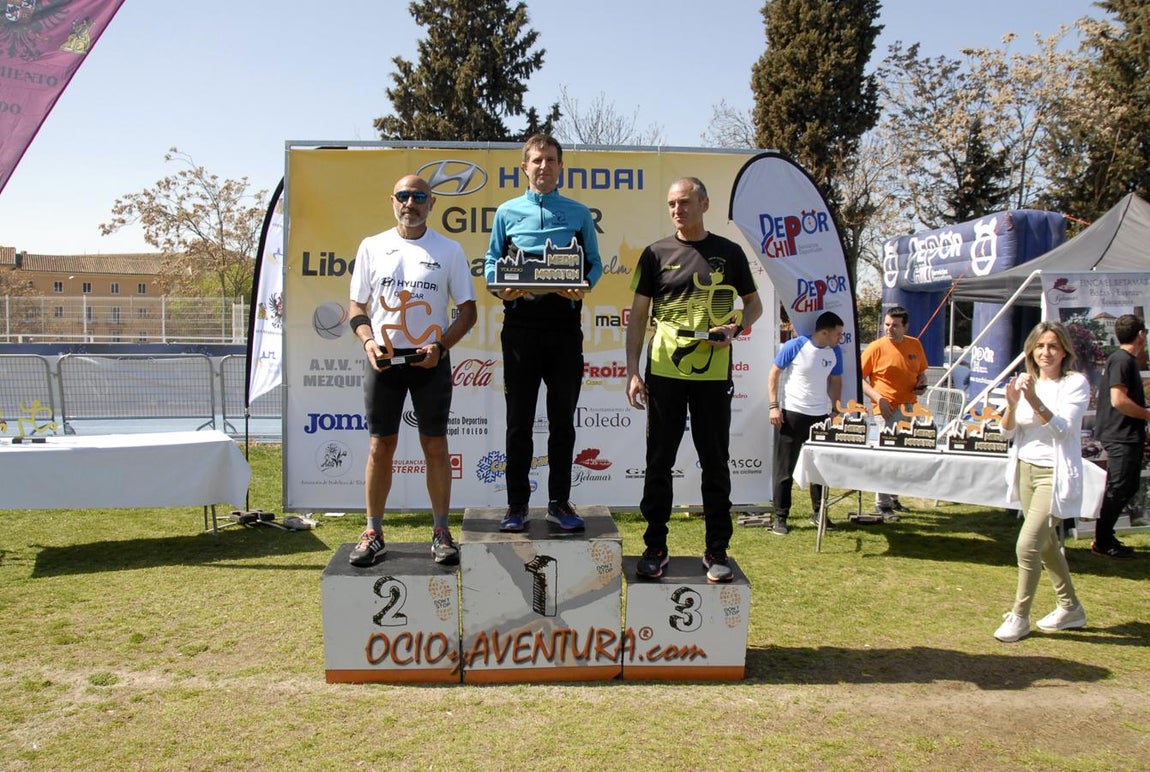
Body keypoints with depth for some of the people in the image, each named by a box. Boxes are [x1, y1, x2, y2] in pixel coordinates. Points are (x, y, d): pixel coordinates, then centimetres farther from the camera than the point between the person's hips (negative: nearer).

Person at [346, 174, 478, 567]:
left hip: (430, 360, -1)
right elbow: (357, 306, 11)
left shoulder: (449, 250, 4)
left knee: (435, 445, 3)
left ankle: (441, 532, 14)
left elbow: (468, 310, 4)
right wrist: (368, 342, -8)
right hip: (383, 359, 1)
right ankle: (373, 533, 15)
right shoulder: (372, 247, 7)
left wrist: (441, 346, -10)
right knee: (380, 446, 4)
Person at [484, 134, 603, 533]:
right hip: (520, 324, 0)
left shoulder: (579, 214, 11)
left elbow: (594, 262, 10)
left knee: (562, 419, 6)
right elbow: (491, 261, 12)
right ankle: (517, 505, 13)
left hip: (565, 324, 0)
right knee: (519, 420, 4)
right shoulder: (507, 212, 11)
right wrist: (499, 287, -9)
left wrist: (584, 286, -11)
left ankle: (559, 502, 17)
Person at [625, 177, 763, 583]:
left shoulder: (729, 253, 6)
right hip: (664, 372, 0)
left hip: (713, 374, 0)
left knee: (715, 463, 6)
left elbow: (754, 304, 14)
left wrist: (735, 327, -8)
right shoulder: (657, 253, 5)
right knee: (659, 462, 5)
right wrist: (632, 370, -4)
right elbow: (638, 315, 5)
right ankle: (655, 548, 17)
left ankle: (717, 552, 17)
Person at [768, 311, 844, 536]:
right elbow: (773, 374, -5)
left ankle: (818, 513, 26)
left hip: (820, 416, 5)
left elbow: (835, 381, 16)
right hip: (791, 415, -5)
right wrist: (774, 406, -12)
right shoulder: (794, 346, -11)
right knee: (785, 469, 0)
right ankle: (780, 517, 7)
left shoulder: (835, 352, 5)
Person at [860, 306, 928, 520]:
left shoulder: (915, 345, 7)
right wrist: (878, 398, -16)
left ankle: (893, 497, 28)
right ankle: (882, 504, 3)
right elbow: (859, 378, -6)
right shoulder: (876, 347, -8)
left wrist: (921, 385, -1)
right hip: (887, 409, -6)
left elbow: (921, 372, 22)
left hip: (909, 408, 6)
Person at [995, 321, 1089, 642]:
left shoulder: (1076, 383, -9)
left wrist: (1035, 401, -34)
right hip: (1026, 469, 7)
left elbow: (1062, 428, -21)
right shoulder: (1027, 382, 6)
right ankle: (1070, 607, 35)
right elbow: (1009, 431, 2)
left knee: (1027, 544, -12)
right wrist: (1011, 404, -17)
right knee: (1046, 544, 17)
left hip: (1055, 474, -6)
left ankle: (1019, 616, 2)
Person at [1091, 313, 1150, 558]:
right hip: (1121, 437, -10)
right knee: (1118, 489, -5)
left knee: (1129, 487, 16)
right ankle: (1103, 543, 4)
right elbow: (1118, 400, -24)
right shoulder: (1122, 360, -15)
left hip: (1128, 436, 10)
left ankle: (1104, 536, 22)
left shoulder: (1126, 360, 17)